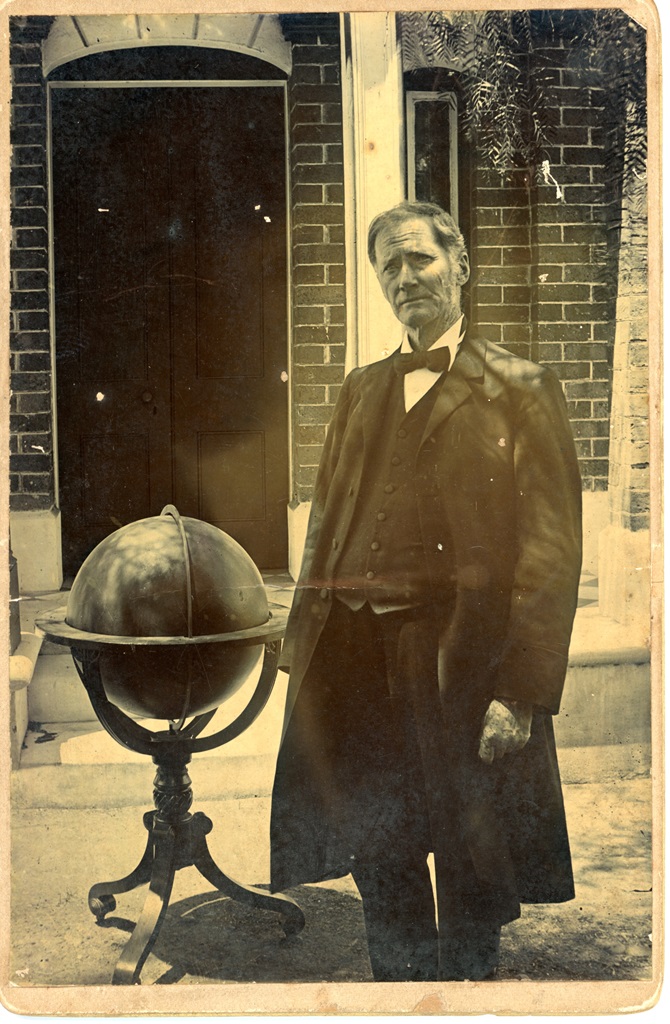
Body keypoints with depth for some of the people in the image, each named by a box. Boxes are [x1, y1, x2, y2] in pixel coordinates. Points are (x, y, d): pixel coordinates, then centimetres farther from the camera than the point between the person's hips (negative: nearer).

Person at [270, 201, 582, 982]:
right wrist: (303, 652, 7)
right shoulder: (361, 389, 15)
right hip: (354, 658, 5)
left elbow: (552, 549, -8)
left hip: (461, 667, -4)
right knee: (379, 866, 17)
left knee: (472, 877, 10)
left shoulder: (521, 390, -1)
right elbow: (325, 523, 15)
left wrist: (522, 693, -16)